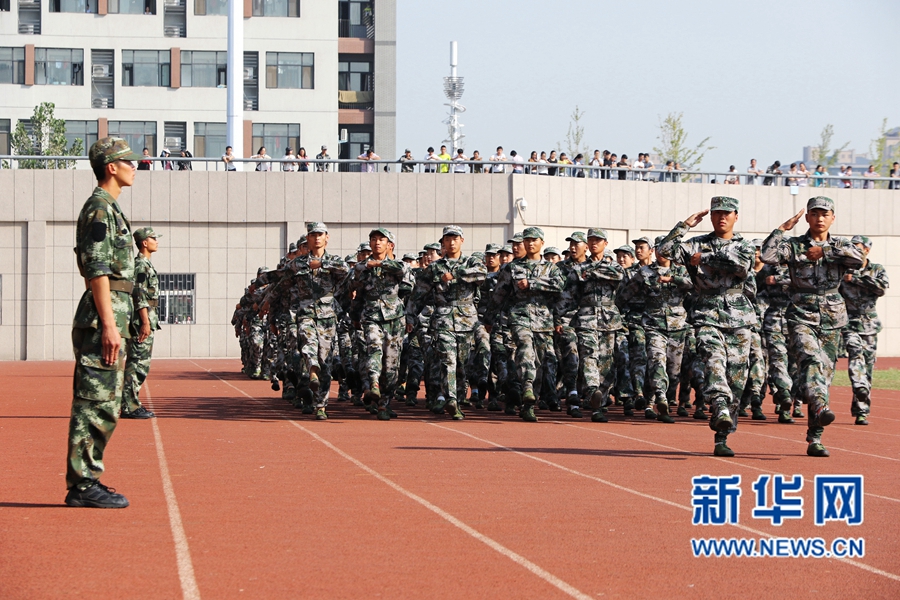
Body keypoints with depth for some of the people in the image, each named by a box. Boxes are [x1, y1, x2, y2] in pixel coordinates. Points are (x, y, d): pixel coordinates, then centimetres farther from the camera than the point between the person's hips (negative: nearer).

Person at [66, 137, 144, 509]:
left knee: (104, 405, 12)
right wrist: (109, 325, -23)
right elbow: (98, 270, -19)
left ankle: (85, 483, 15)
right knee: (96, 405, -9)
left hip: (110, 315, 10)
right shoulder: (100, 209, -12)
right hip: (103, 315, -10)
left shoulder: (109, 209, 20)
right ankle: (83, 486, -7)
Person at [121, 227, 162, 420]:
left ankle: (132, 405, 14)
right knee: (138, 363, -10)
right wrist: (145, 322, -22)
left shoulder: (145, 264, 20)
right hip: (143, 320, -10)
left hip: (147, 320, 10)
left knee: (140, 364, 11)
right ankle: (129, 407, -9)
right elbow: (139, 296, -19)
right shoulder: (141, 264, -12)